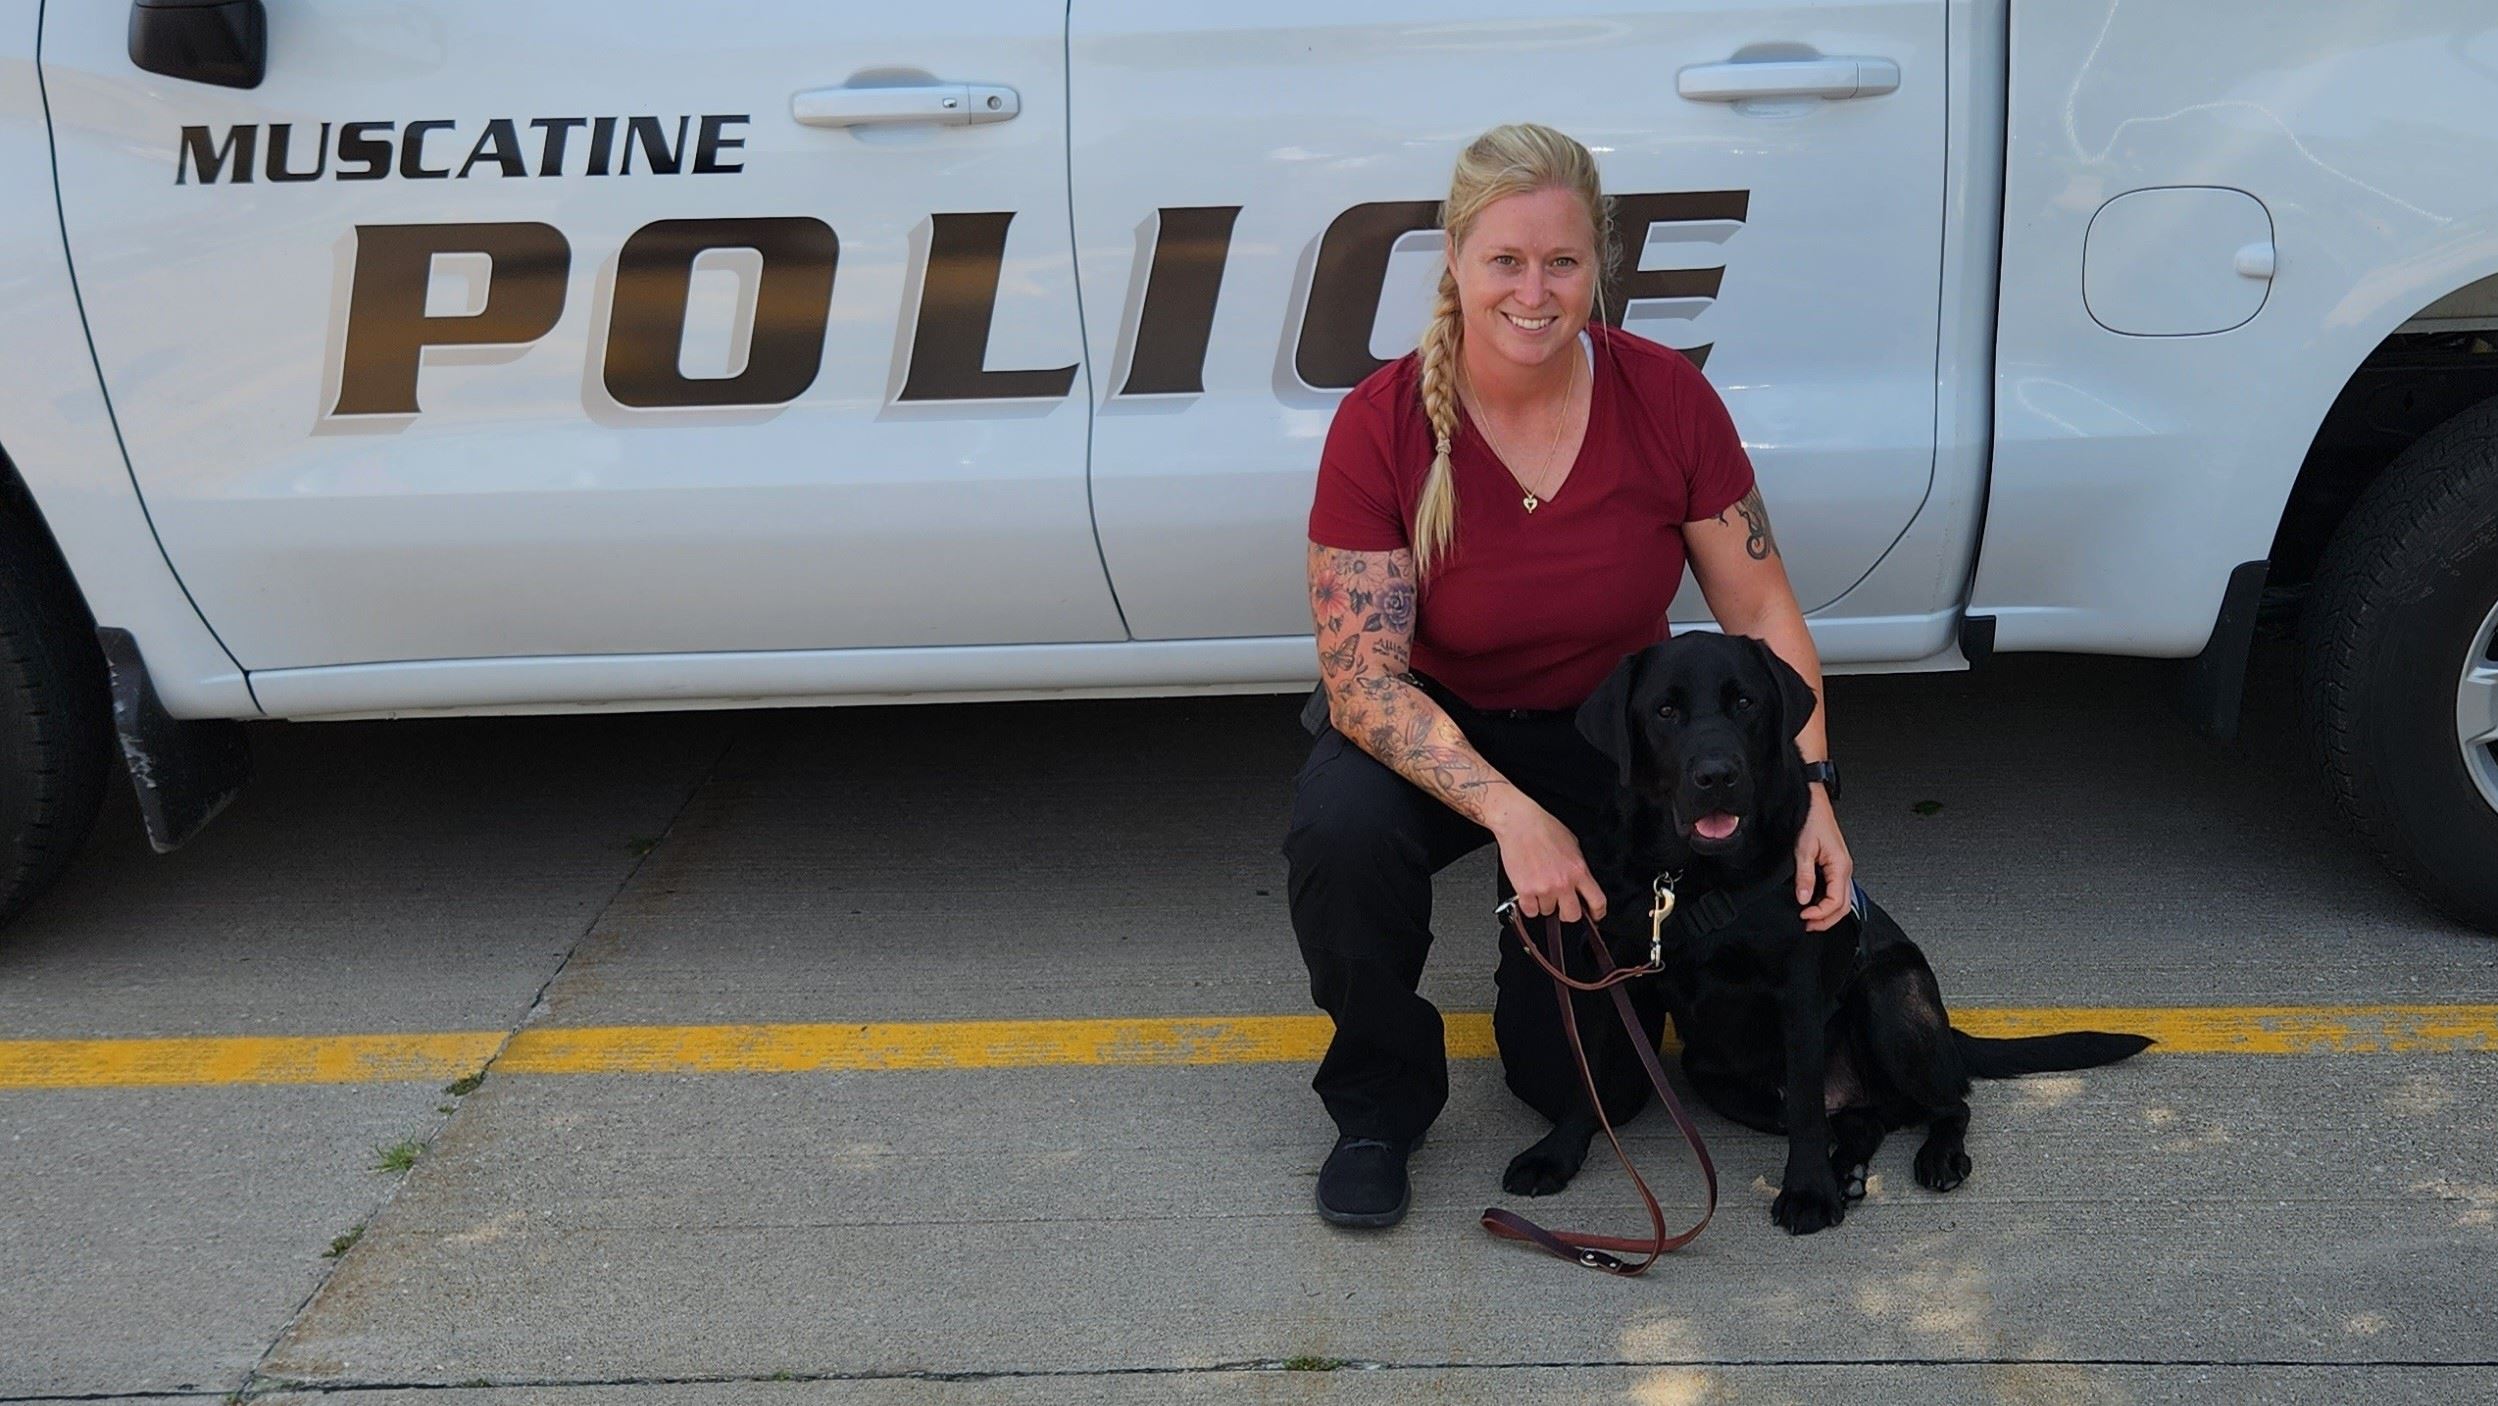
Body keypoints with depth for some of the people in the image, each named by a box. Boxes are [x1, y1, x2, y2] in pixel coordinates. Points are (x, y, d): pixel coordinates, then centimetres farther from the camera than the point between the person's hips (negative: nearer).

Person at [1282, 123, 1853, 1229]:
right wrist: (1510, 814, -35)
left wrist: (1810, 787, -19)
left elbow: (1761, 612, -7)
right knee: (1340, 829, -37)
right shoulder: (1380, 425, -21)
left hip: (1612, 738, 1)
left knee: (1579, 1078, -7)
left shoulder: (1667, 399, -16)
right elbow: (1364, 677, -23)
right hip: (1433, 730, -1)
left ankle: (1545, 955, 30)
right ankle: (1378, 1099, -8)